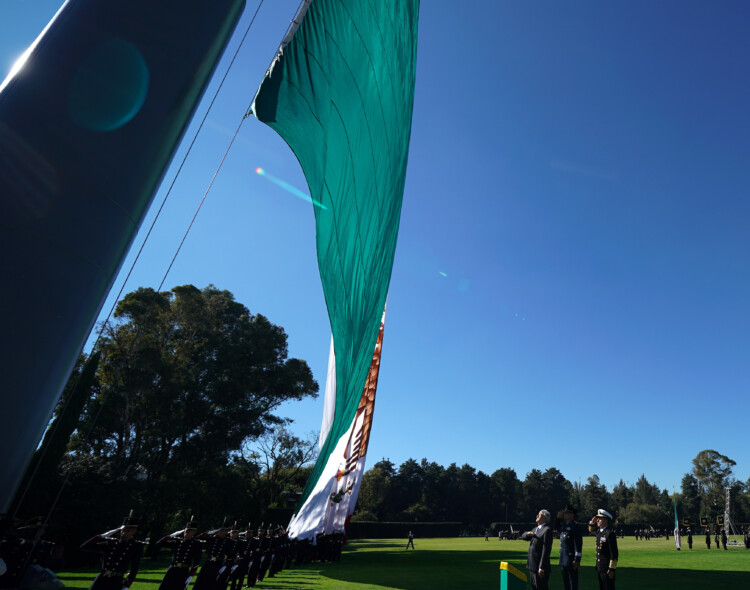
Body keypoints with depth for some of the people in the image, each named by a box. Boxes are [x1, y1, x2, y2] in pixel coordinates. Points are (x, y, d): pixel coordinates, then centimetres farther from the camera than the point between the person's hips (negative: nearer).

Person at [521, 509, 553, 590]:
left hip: (540, 566, -9)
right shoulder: (536, 529, 14)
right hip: (533, 566, 9)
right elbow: (523, 536, 21)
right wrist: (528, 533, -3)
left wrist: (542, 568, -22)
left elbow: (546, 550, -20)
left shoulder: (547, 530, -15)